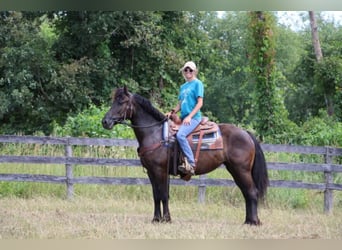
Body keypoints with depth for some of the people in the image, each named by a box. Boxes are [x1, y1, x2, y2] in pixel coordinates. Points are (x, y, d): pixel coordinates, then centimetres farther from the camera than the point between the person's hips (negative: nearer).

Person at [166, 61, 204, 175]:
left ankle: (191, 163, -32)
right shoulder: (183, 86, 20)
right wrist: (172, 112, 3)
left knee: (180, 135, -32)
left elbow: (200, 103, -8)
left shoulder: (197, 84, -1)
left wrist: (189, 116, -17)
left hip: (194, 117, -9)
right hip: (183, 118, 9)